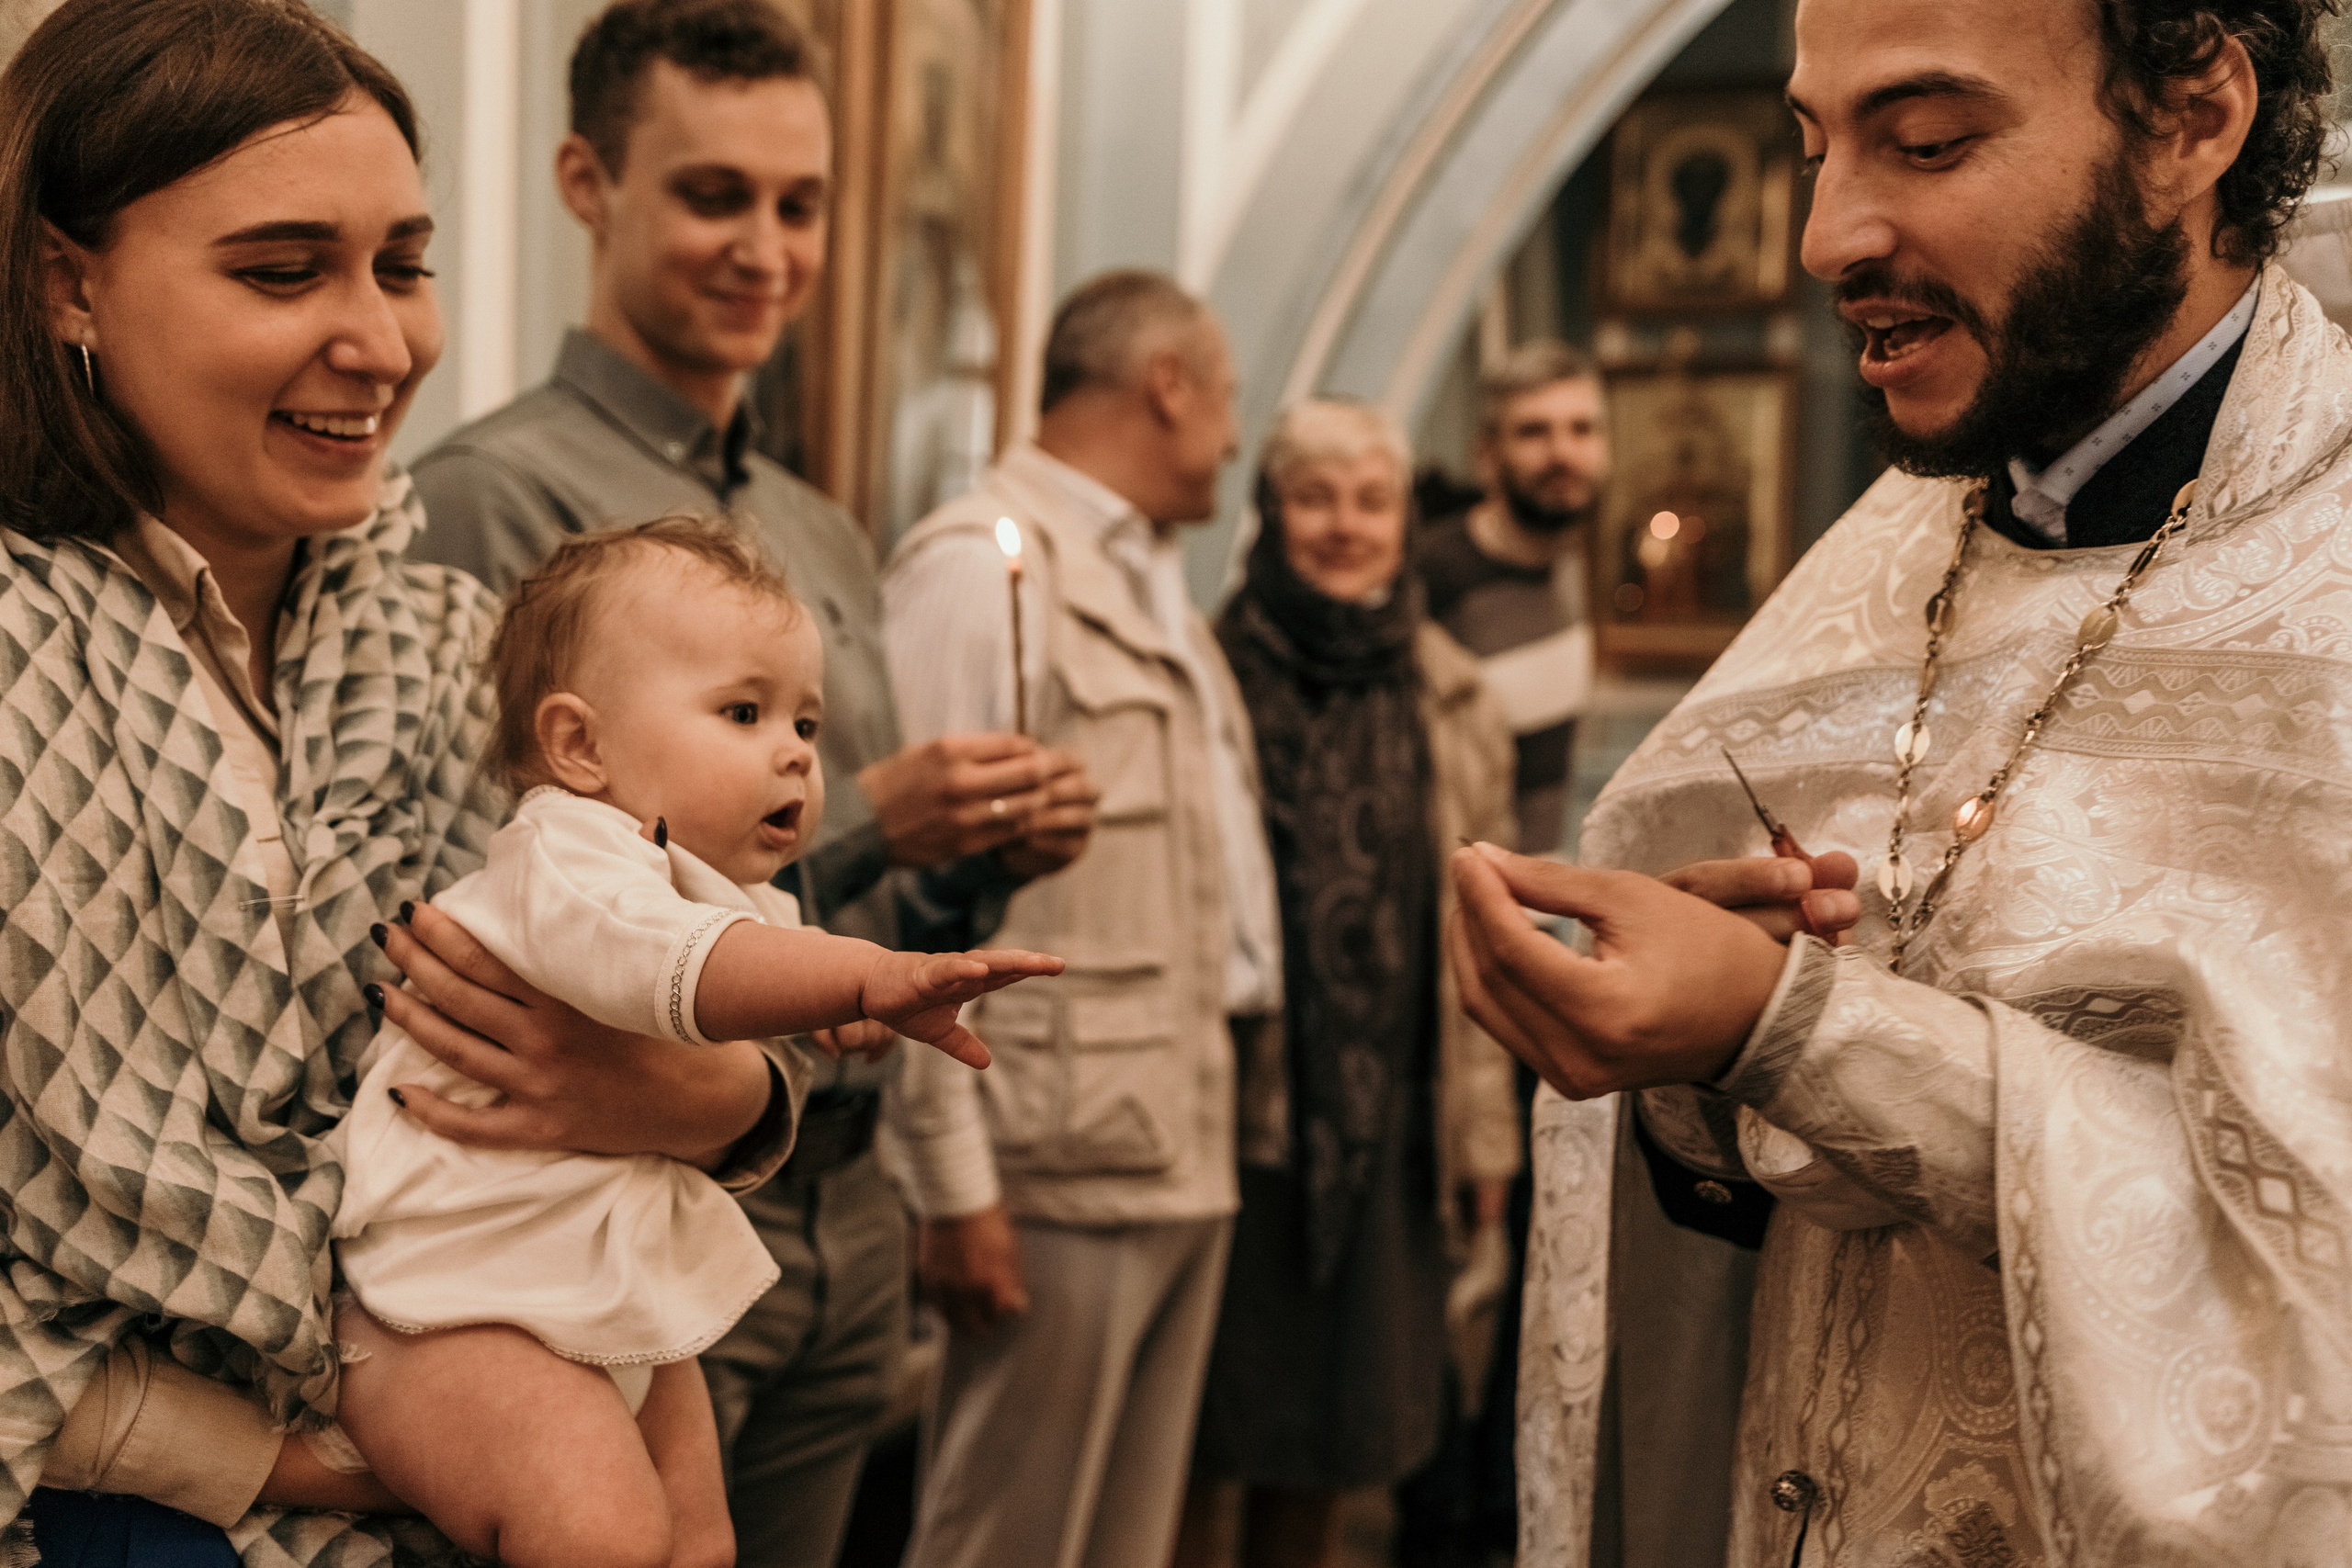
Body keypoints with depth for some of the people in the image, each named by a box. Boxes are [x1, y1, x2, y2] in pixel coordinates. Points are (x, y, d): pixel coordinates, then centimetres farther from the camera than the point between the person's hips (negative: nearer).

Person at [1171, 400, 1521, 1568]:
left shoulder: (1453, 704, 8)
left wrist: (1484, 1125, 10)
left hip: (1385, 1123, 3)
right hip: (1227, 1110, -3)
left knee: (1323, 1449, 14)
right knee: (1194, 1439, 4)